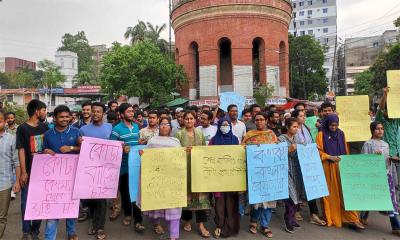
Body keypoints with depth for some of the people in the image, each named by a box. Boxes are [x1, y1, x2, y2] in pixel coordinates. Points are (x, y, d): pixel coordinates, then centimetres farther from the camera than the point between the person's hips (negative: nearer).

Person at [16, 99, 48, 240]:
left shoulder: (45, 127, 5)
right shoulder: (22, 128, -7)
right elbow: (21, 151, -9)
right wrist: (23, 172, -12)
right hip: (29, 171, -3)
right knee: (26, 202, 6)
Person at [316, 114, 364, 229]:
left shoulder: (341, 134, 10)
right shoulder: (321, 135, -3)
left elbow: (346, 150, 15)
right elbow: (318, 152, -5)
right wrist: (330, 157, -18)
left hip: (341, 166, 3)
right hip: (328, 167, -3)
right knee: (331, 193, 2)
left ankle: (352, 219, 1)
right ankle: (330, 218, 13)